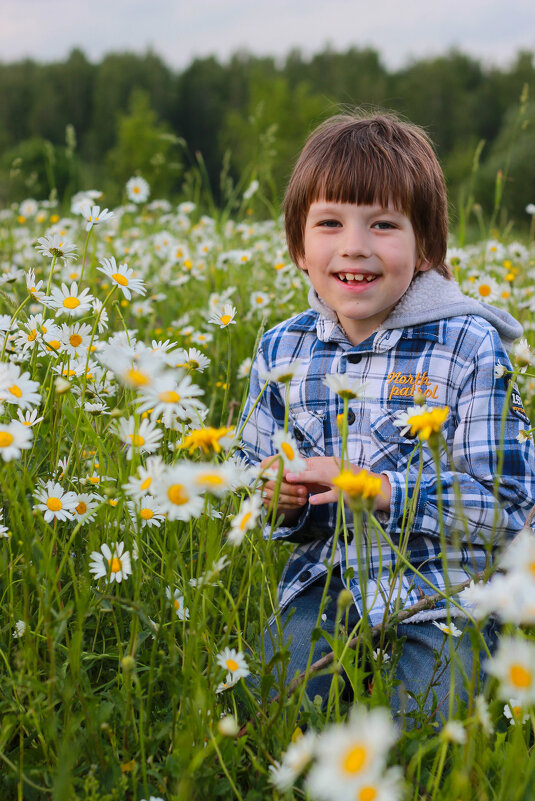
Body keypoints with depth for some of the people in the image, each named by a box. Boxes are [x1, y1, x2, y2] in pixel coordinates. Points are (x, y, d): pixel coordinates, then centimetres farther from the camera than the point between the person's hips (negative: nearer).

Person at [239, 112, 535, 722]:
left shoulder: (468, 349, -10)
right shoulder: (281, 351, 5)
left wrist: (382, 491, -23)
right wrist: (277, 499, -8)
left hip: (439, 590, -3)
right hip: (322, 582, 3)